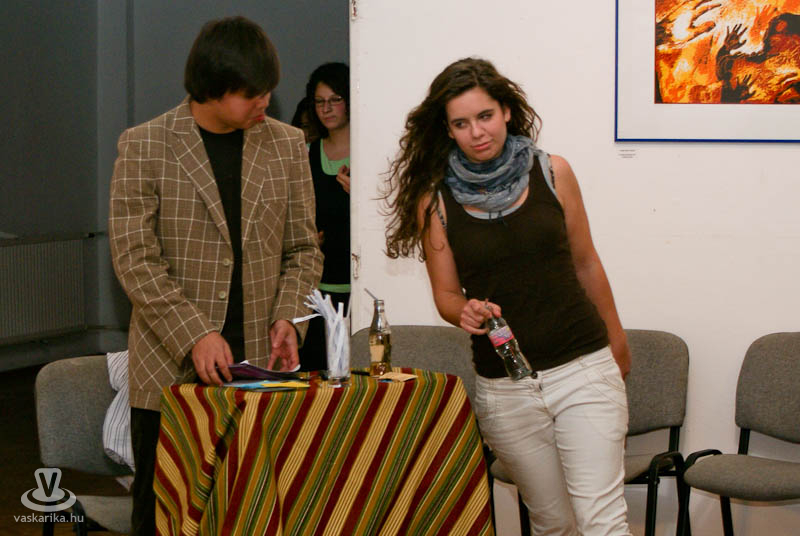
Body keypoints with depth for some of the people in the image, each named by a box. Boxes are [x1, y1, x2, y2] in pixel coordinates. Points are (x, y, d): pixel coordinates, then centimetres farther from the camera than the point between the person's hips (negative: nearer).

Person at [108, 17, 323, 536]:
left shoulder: (287, 145, 9)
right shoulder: (144, 146, -3)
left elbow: (303, 248, 14)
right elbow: (135, 259, -7)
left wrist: (287, 316, -4)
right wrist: (195, 335, -17)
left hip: (258, 365, 3)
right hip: (170, 370, -2)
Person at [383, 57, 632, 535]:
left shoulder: (551, 173, 1)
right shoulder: (437, 200, -1)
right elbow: (447, 294, 8)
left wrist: (617, 341, 24)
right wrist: (466, 312, -16)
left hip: (583, 367, 0)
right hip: (504, 387, 1)